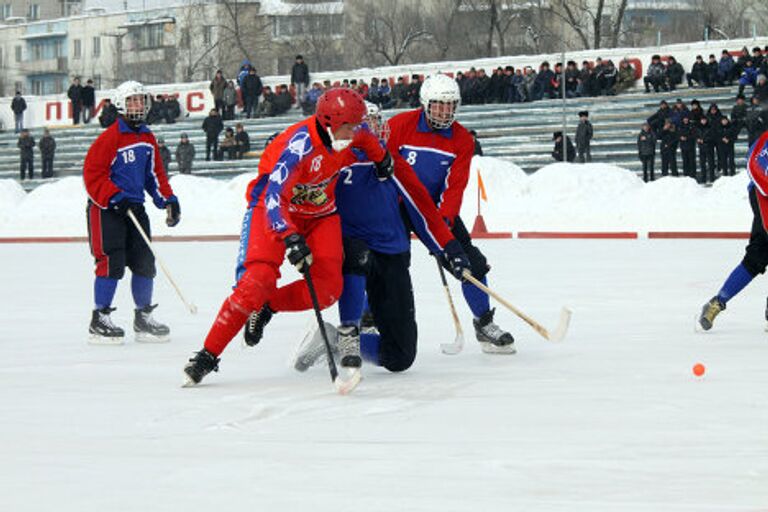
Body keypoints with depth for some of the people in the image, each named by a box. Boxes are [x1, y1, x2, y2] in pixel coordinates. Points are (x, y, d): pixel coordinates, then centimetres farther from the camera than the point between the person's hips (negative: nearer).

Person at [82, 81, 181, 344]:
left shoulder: (148, 138, 13)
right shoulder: (110, 137, -12)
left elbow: (155, 173, 20)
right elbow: (92, 173, -15)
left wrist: (168, 200, 9)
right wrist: (115, 198, -21)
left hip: (134, 208, 8)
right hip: (105, 209, -8)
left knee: (144, 261, 6)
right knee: (112, 261, -12)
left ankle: (143, 317, 18)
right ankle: (99, 320, -4)